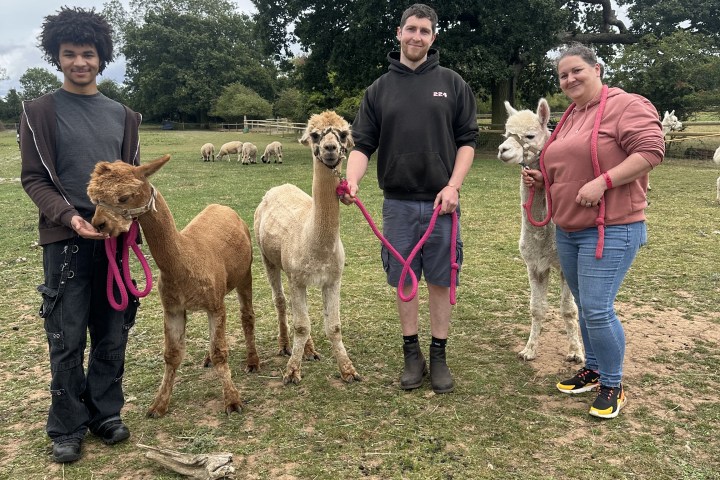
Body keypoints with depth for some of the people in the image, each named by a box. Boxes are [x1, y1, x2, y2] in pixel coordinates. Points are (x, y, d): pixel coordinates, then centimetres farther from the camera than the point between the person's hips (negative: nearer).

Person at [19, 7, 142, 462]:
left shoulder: (122, 115, 12)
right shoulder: (40, 111, 2)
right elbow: (33, 178, -2)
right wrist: (69, 217, -17)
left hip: (115, 237, 3)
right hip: (66, 239, -3)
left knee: (113, 334, 8)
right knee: (68, 339, 3)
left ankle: (106, 413, 24)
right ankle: (67, 428, 17)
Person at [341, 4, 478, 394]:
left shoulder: (452, 84, 5)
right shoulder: (379, 89, 7)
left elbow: (467, 139, 3)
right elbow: (363, 144, 2)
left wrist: (453, 186, -10)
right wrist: (352, 181, -16)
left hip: (441, 201, -1)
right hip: (397, 203, 1)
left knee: (440, 280, 6)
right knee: (403, 281, 8)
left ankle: (439, 357, 19)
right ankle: (412, 354, 22)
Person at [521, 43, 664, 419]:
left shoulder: (626, 105, -9)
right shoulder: (570, 118, 16)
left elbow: (651, 150, -20)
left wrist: (602, 182, -27)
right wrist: (542, 179, 7)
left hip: (611, 229, -8)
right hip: (567, 230, 8)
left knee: (597, 309, -9)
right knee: (585, 307, 16)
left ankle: (613, 386, 9)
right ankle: (593, 370, 31)